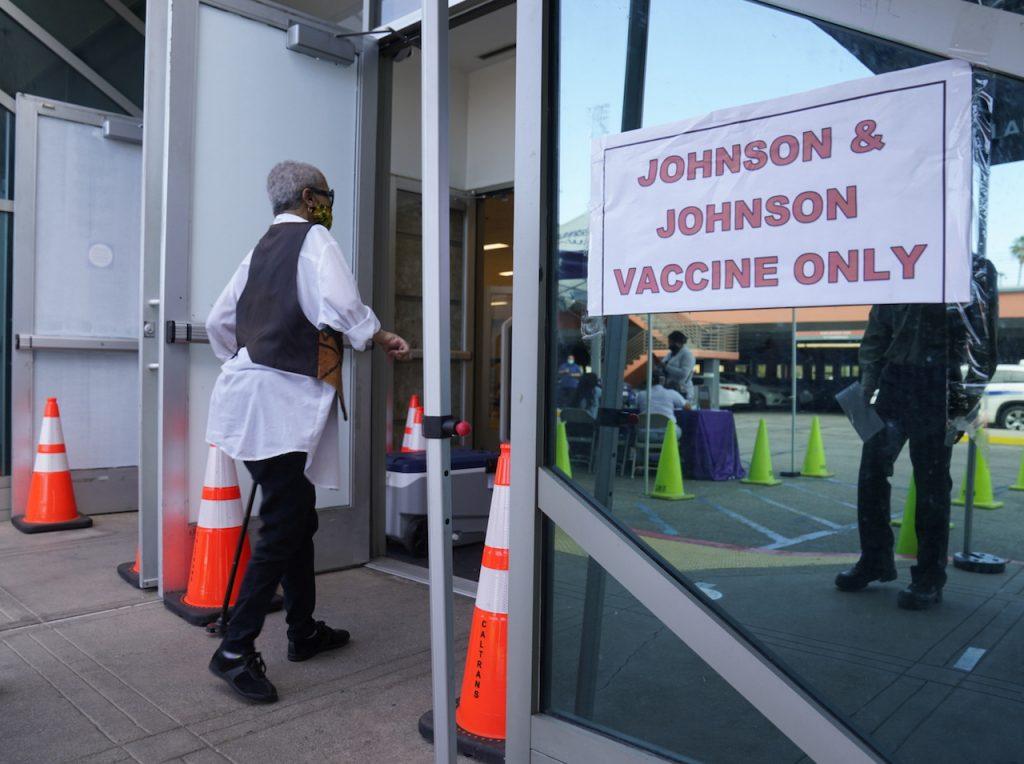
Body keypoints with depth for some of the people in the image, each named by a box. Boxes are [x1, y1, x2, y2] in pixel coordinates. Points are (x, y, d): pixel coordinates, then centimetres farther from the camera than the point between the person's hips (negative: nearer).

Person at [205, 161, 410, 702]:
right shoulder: (313, 238, -4)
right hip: (284, 398, -9)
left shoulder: (262, 248, 20)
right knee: (283, 529, -4)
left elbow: (218, 321, 20)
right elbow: (341, 307, -20)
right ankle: (235, 651, 0)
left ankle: (303, 631, 26)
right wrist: (384, 340, -5)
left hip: (255, 390, 9)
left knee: (297, 517, 16)